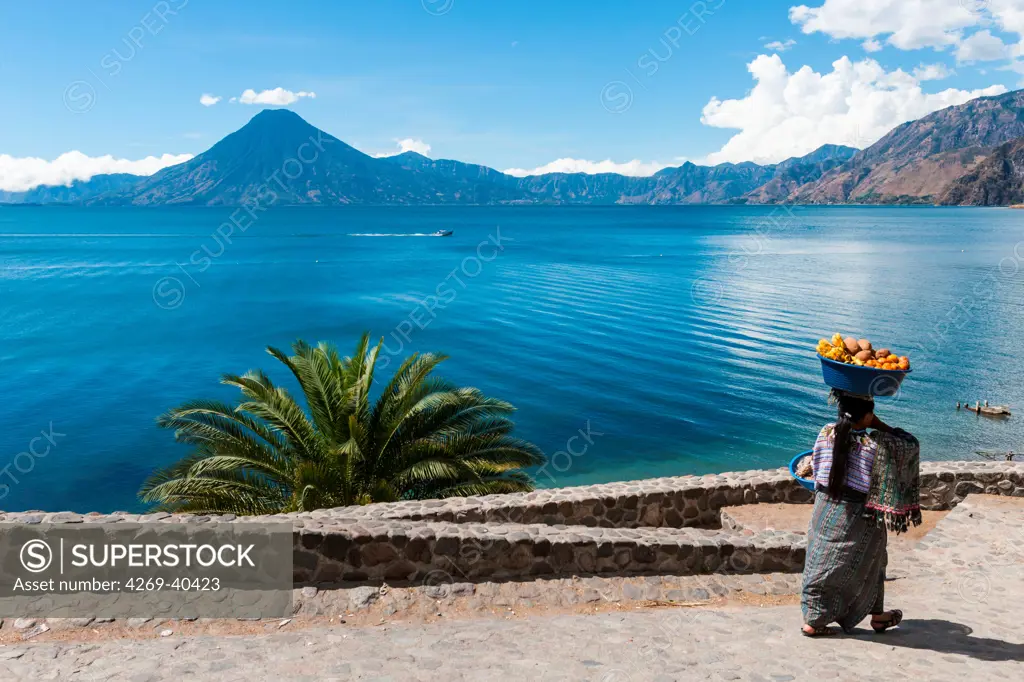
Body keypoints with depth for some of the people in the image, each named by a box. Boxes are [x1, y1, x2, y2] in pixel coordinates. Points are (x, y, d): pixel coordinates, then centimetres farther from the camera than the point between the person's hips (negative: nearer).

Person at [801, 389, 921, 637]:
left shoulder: (826, 433, -7)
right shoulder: (876, 445, -20)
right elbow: (909, 445, -7)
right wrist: (878, 425, -7)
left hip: (824, 511, 4)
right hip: (857, 517, -4)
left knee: (821, 564, 14)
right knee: (869, 566, 18)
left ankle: (812, 619, 19)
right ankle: (877, 616, 37)